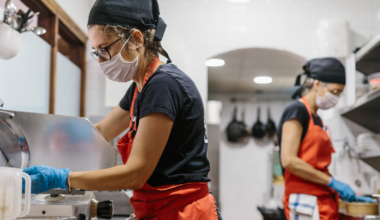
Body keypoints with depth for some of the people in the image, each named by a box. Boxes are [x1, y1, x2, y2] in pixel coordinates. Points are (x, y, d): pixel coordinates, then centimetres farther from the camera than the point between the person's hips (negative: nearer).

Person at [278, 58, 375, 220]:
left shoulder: (316, 119, 20)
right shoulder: (297, 111, -7)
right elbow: (288, 160, -18)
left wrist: (345, 191, 9)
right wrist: (332, 182, -14)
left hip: (324, 202, 9)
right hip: (306, 202, -9)